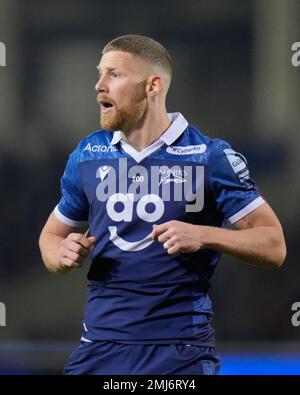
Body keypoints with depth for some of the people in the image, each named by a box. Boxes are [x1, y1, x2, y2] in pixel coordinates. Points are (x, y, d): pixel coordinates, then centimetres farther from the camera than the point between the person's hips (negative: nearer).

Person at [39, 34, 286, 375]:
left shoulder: (210, 156, -4)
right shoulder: (88, 154, 8)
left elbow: (273, 246, -4)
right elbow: (52, 235, 20)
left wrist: (204, 236, -18)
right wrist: (63, 256, -3)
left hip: (182, 351, -3)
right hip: (100, 345, 4)